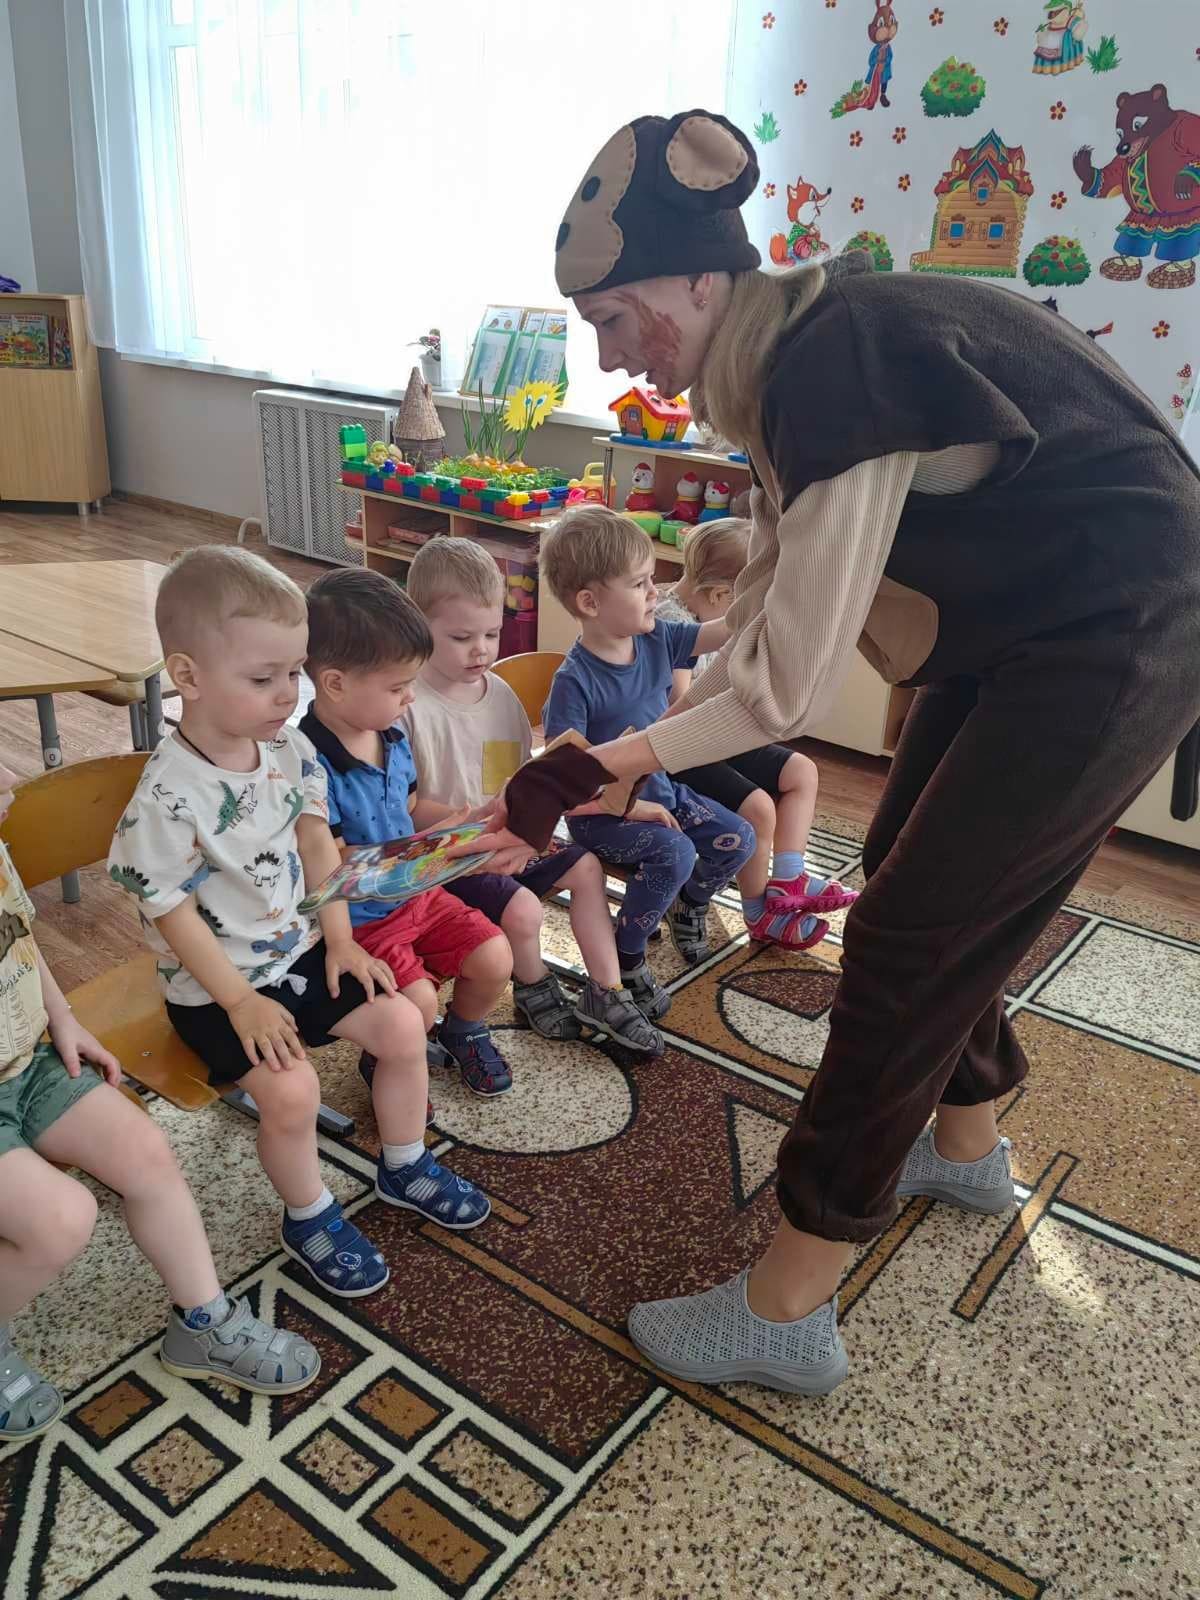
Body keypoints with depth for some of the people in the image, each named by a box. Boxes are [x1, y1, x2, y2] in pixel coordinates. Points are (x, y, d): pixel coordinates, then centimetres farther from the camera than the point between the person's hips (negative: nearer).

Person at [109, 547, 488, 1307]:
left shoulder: (290, 747, -6)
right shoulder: (169, 797, -26)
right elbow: (171, 911, -20)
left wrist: (341, 941, 0)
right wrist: (240, 1002, -18)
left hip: (301, 950, 6)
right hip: (217, 985, -6)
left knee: (402, 1024, 0)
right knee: (291, 1088, -21)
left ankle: (404, 1168, 24)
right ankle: (311, 1219, 10)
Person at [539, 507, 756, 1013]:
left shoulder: (657, 639, -6)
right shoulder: (575, 682, -26)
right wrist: (631, 809, -24)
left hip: (661, 791, 8)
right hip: (603, 814, -7)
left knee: (738, 839, -1)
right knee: (674, 852, -29)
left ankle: (688, 904, 31)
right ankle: (624, 959, -6)